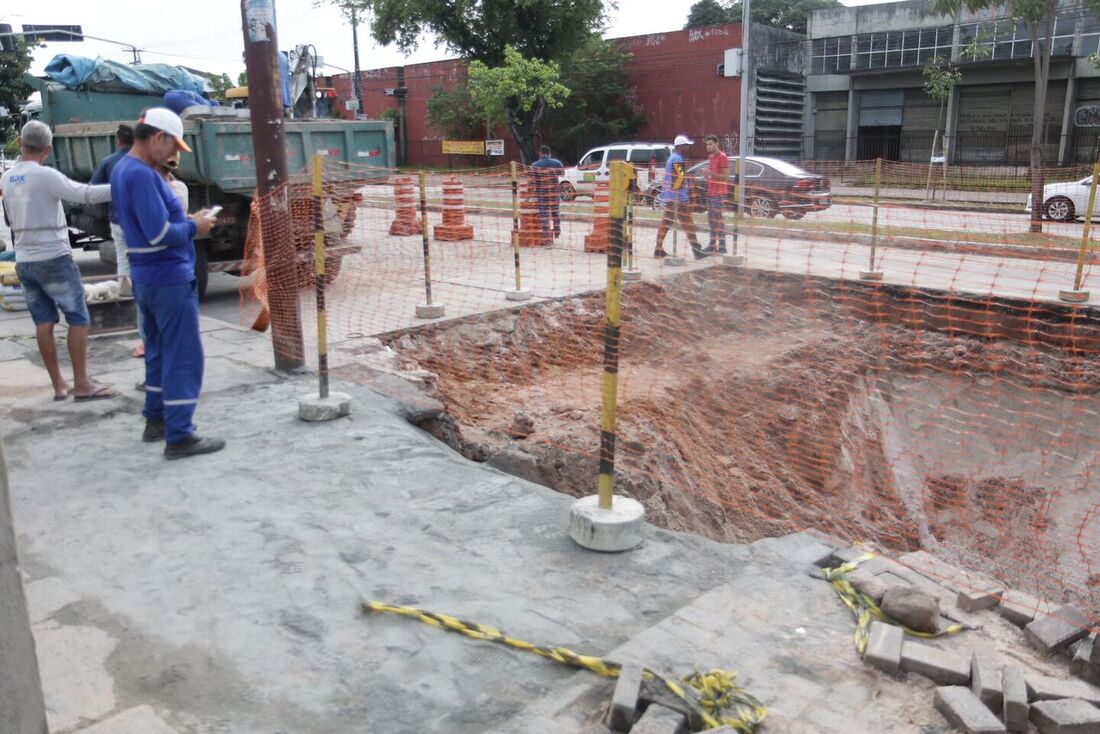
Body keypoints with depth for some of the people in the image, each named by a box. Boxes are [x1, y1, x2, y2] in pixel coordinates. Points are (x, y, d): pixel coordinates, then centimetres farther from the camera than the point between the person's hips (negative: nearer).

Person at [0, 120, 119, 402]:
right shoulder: (46, 176, -14)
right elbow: (85, 195, -21)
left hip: (24, 261, 7)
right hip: (53, 259, -7)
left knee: (43, 322, 8)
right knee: (78, 319, -3)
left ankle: (58, 384, 11)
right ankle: (82, 384, -5)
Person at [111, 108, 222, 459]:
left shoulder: (123, 169, 12)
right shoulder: (142, 174, -20)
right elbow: (160, 234, -26)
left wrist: (186, 220, 7)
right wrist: (193, 227, -9)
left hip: (147, 277, 10)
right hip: (170, 278, -10)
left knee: (159, 351, 19)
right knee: (183, 356, -4)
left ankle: (155, 421, 28)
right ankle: (179, 436, -1)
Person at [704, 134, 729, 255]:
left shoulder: (722, 157, -11)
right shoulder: (711, 157, 17)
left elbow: (726, 176, -16)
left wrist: (712, 174, -25)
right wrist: (707, 175, 11)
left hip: (718, 193, -9)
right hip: (710, 192, 9)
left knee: (718, 218, -9)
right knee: (711, 219, 12)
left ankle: (722, 246, -7)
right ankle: (712, 245, 19)